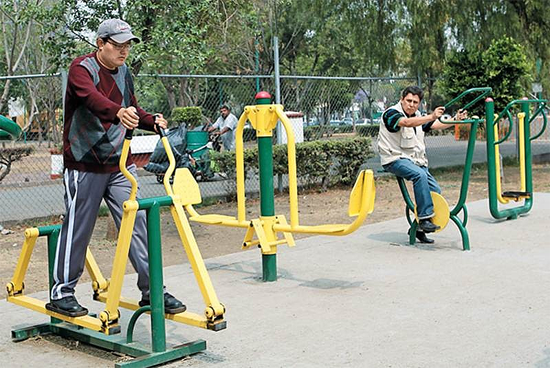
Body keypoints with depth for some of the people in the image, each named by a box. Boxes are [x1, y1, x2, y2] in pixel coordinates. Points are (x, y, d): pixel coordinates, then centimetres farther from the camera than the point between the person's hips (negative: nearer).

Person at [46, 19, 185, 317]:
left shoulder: (123, 72, 10)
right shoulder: (82, 68, -11)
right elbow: (91, 98, -33)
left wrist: (151, 121, 0)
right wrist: (118, 112, -53)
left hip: (120, 164, 6)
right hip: (84, 166, -6)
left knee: (138, 224, 1)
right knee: (77, 229, 2)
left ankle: (151, 290, 8)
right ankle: (61, 294, 18)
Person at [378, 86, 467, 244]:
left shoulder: (418, 116, 16)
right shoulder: (391, 113, -9)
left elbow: (438, 125, 9)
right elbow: (407, 122, -29)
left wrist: (456, 119, -7)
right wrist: (431, 116, -40)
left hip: (416, 161, 8)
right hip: (395, 159, -8)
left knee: (435, 189, -4)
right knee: (420, 175, -34)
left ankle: (419, 228, 7)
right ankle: (425, 219, -32)